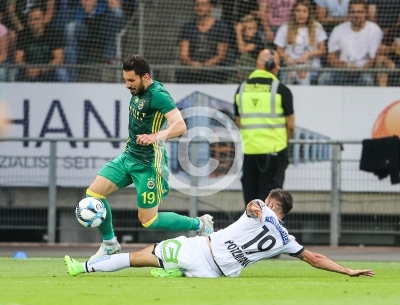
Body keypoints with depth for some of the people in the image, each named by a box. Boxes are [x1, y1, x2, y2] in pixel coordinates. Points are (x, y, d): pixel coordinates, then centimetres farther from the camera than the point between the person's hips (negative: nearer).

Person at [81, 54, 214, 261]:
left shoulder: (158, 95, -22)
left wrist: (156, 136, -47)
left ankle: (200, 225, 15)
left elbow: (180, 126, -33)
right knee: (93, 193, 0)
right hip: (128, 156, 8)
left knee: (148, 221, -2)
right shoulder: (138, 91, 3)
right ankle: (109, 243, 18)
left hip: (147, 164, -8)